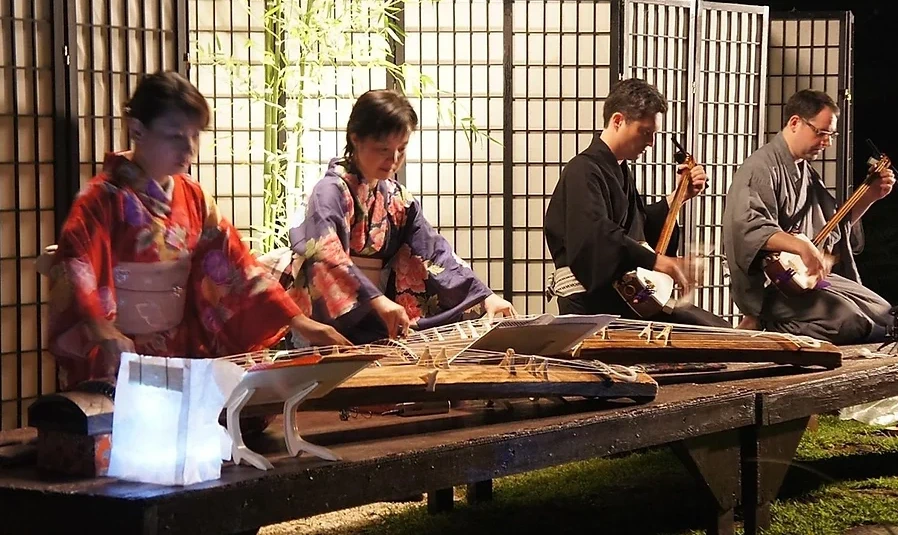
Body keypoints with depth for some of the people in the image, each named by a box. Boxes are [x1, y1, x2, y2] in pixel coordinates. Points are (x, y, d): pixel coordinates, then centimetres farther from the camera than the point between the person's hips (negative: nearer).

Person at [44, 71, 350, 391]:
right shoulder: (105, 197, -8)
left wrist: (298, 322, 2)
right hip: (117, 357, -5)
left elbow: (235, 263, 11)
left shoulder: (192, 197, 11)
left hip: (180, 352, 5)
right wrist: (100, 329, -39)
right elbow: (73, 266, -21)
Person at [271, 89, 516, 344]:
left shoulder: (398, 199, 14)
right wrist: (377, 300, -36)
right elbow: (327, 255, -25)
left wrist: (485, 296, -1)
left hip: (380, 323, 7)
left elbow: (436, 252, 11)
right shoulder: (330, 191, -9)